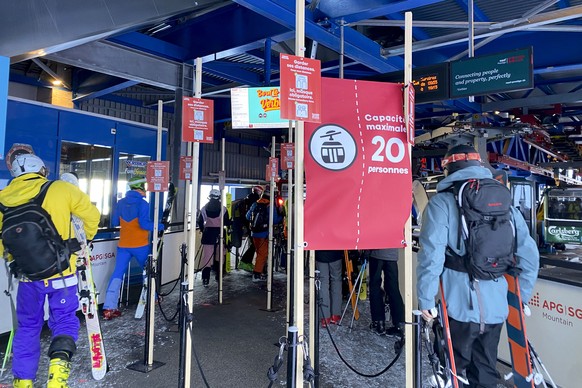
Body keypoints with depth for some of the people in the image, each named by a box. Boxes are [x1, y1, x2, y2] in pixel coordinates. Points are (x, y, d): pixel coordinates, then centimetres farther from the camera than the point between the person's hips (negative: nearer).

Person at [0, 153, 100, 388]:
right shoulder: (61, 189, -10)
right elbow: (91, 215, -2)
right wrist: (87, 236, 18)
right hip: (61, 272, -2)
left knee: (27, 325, 21)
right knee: (64, 320, 13)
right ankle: (59, 361, -11)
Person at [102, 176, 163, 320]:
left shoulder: (120, 203, 5)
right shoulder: (143, 203, -13)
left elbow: (114, 222, 12)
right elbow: (144, 223, -21)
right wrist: (160, 226, -9)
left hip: (123, 245, 4)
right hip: (140, 245, -4)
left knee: (117, 274, 3)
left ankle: (109, 308, -4)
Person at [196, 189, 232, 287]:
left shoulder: (204, 209, 0)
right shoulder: (223, 209, -6)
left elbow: (199, 222, 6)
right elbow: (227, 223, -3)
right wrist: (230, 220, 19)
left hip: (208, 234, 1)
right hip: (219, 234, 0)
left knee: (207, 257, 1)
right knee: (219, 257, 15)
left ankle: (205, 279, -5)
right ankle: (218, 277, 23)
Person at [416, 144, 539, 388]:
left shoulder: (441, 203, -7)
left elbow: (431, 255, -17)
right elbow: (529, 254, 6)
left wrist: (425, 299, -10)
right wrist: (522, 298, 14)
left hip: (458, 307, -4)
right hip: (497, 308, 5)